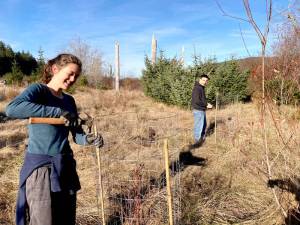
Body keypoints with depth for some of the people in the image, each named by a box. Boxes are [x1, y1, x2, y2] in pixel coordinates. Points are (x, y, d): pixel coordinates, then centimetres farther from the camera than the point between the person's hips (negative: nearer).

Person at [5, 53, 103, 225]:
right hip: (40, 166, -6)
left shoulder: (69, 101, 10)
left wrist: (88, 139, -14)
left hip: (66, 166, 7)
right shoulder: (38, 90, -9)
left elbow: (77, 134, 9)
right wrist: (58, 112, -29)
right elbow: (12, 109, -30)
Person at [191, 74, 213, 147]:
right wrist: (206, 105, -17)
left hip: (202, 110, 11)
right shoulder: (197, 88, -18)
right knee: (198, 126, -3)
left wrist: (207, 104, 7)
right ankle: (197, 142, 7)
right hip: (198, 110, -11)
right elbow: (196, 101, -26)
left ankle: (202, 139, 37)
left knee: (204, 125, 21)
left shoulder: (202, 88, 14)